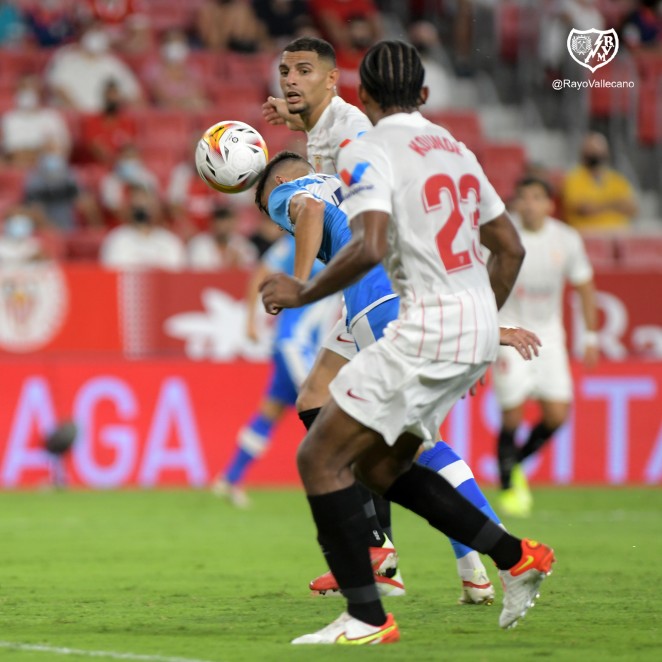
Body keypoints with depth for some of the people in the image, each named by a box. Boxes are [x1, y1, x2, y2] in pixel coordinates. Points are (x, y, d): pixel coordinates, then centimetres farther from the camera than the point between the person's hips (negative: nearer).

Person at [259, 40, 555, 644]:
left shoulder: (367, 153, -8)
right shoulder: (454, 149, 16)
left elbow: (368, 248, -24)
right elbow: (510, 247, 21)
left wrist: (302, 294, -10)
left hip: (427, 329, -8)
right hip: (478, 326, 8)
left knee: (320, 459, -1)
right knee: (377, 465, 21)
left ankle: (367, 618, -5)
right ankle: (516, 556, 17)